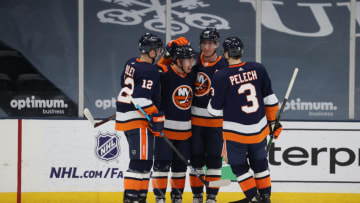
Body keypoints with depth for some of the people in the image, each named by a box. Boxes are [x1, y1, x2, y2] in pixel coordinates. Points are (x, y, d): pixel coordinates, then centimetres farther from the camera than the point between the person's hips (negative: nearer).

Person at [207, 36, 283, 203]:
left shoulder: (221, 77, -14)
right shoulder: (258, 69, -3)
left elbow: (215, 110, -8)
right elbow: (270, 99, 5)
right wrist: (273, 121, 17)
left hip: (236, 133, -4)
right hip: (259, 129, 4)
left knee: (239, 166, 13)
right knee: (260, 164, 21)